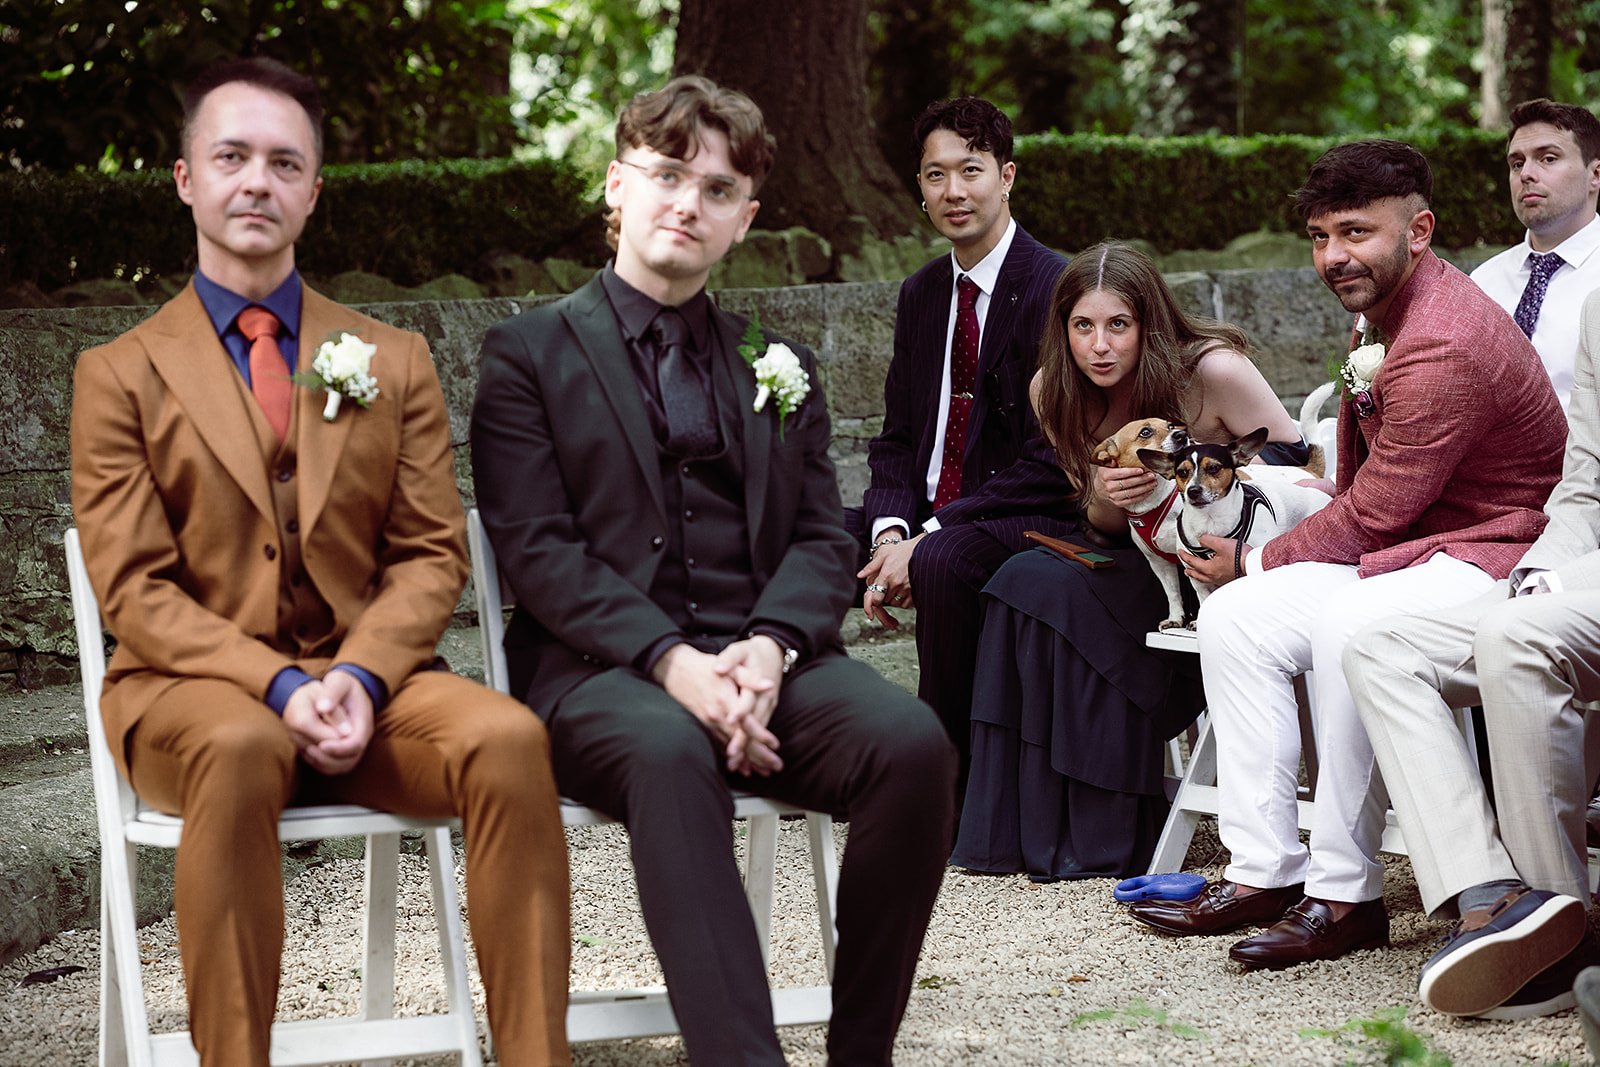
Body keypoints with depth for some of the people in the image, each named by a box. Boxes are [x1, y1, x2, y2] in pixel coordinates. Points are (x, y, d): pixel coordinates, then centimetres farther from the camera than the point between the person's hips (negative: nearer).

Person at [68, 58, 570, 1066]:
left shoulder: (395, 361, 14)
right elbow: (138, 591, -1)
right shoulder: (122, 375, 6)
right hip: (192, 688, -2)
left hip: (365, 678, 3)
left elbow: (432, 556, 8)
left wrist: (357, 676, -13)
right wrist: (277, 687, -18)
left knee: (509, 737, -29)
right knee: (241, 749, -39)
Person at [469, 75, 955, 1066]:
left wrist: (768, 646, -11)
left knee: (914, 742, -27)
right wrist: (672, 661, -18)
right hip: (601, 665, -3)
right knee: (670, 753, -39)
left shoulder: (779, 362, 22)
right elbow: (540, 550, -3)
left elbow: (823, 538, 12)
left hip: (758, 656, 4)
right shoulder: (531, 352, 9)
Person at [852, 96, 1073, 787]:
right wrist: (890, 530, -9)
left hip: (1027, 518, -7)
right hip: (926, 519, 7)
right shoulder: (920, 295, 13)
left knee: (943, 562, -37)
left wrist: (927, 539, -21)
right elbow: (898, 436, 13)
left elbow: (1053, 458, -16)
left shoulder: (1055, 288, -11)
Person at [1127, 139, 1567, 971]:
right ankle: (1264, 871, -4)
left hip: (1494, 557, -11)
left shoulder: (1442, 345, -22)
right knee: (1235, 616, -3)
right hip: (1405, 546, 11)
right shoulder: (1385, 316, 11)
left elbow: (1377, 510, -18)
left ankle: (1345, 896, -25)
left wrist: (1257, 560, -6)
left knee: (1351, 625, -36)